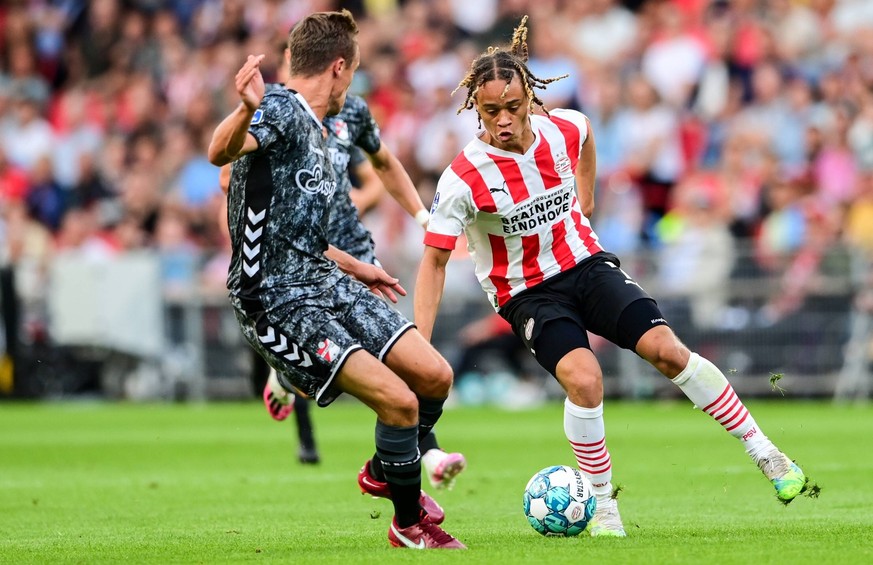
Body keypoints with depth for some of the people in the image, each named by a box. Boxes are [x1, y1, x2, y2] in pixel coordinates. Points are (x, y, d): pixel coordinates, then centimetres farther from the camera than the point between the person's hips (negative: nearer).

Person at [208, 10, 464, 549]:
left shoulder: (315, 132, 17)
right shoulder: (283, 110, -13)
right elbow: (222, 152, -34)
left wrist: (354, 268, 38)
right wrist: (246, 111, -55)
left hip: (325, 283, 9)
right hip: (278, 302, -9)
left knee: (435, 376, 2)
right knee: (398, 400, -18)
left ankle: (386, 472, 29)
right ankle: (409, 525, 4)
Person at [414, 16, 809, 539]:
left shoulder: (564, 130, -13)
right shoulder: (463, 180, -23)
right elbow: (434, 261, -16)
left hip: (584, 264, 3)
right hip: (526, 293, -3)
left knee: (666, 348, -16)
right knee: (583, 378, -28)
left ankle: (765, 452, -4)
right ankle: (604, 508, -10)